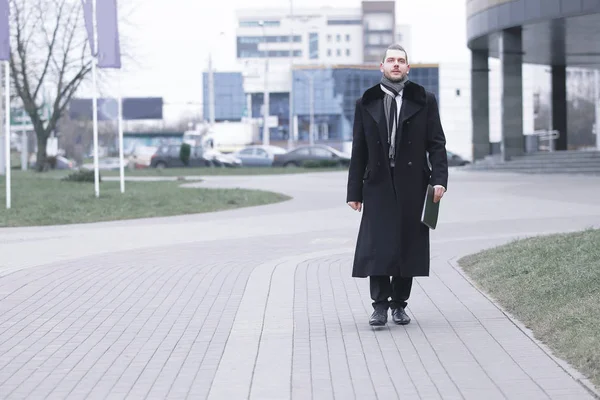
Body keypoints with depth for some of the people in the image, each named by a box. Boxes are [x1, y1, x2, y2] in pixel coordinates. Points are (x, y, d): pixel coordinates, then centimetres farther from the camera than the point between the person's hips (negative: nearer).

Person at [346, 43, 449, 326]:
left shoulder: (424, 101, 7)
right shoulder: (366, 103, 9)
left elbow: (436, 144, 4)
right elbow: (359, 151, 8)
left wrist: (439, 179, -9)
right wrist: (354, 191, 4)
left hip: (412, 186, 0)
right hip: (378, 185, 0)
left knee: (408, 245, 3)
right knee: (377, 246, -7)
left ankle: (399, 304, 14)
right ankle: (380, 305, 0)